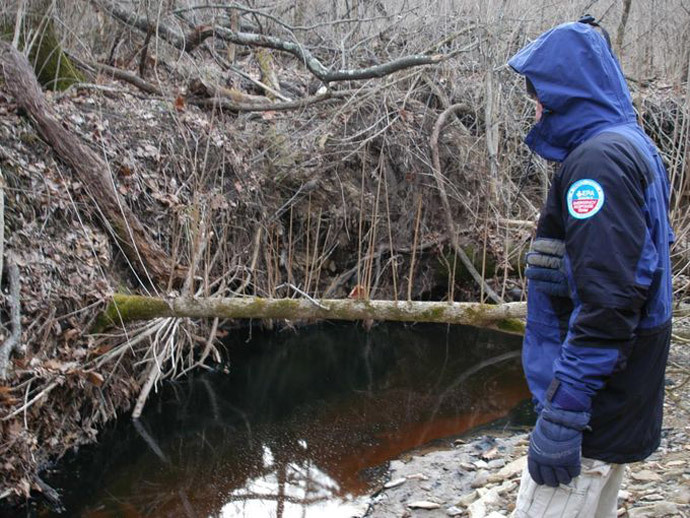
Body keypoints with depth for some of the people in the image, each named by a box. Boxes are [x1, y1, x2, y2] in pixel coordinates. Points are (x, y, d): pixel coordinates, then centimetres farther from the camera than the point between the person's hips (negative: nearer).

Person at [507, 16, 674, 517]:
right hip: (616, 406, 10)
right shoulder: (633, 147, 14)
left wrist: (563, 412, -25)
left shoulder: (600, 159, -18)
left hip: (591, 415, -10)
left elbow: (608, 299, -26)